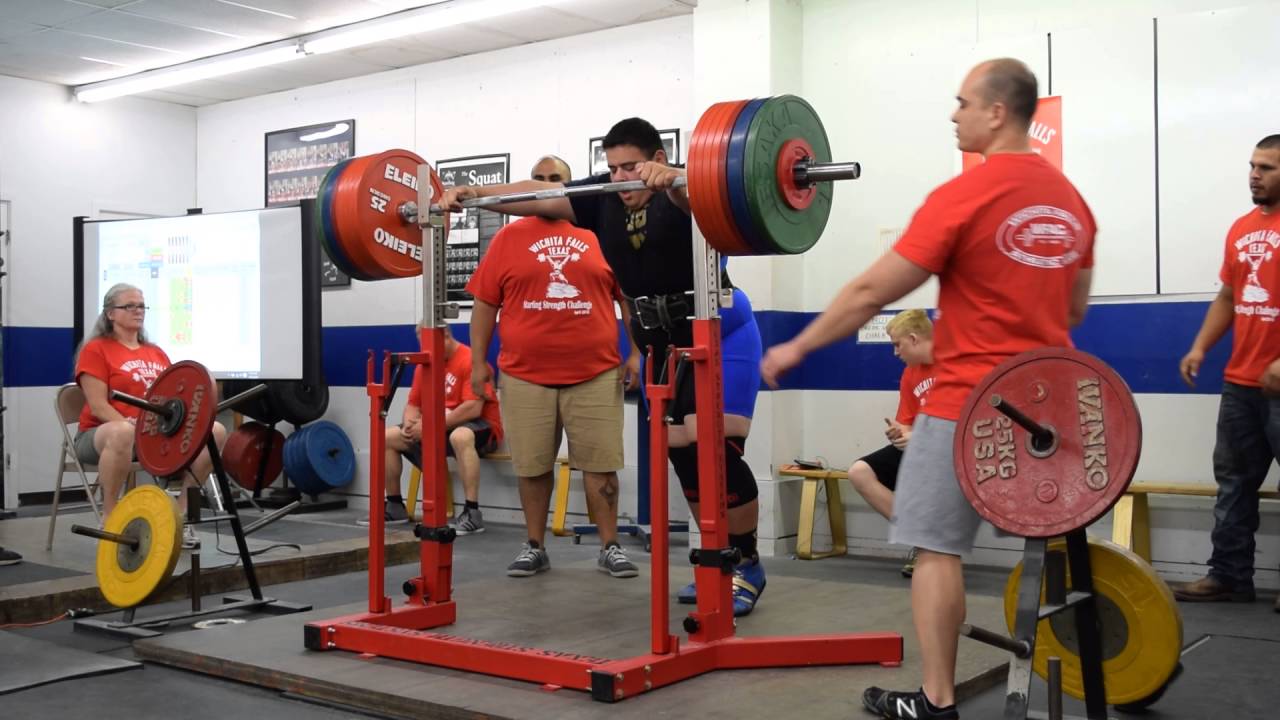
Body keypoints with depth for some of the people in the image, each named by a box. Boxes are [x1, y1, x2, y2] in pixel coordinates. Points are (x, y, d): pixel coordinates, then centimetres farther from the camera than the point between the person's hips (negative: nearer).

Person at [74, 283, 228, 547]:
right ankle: (109, 519, -27)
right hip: (99, 434, -6)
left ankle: (180, 513, -10)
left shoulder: (156, 353, 17)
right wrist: (131, 423, -26)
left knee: (215, 431, -16)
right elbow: (98, 408, -11)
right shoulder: (95, 350, -1)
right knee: (123, 433, -44)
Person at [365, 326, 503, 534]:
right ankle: (395, 507, 12)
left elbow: (473, 409, -28)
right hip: (435, 429, 8)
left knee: (460, 437, -43)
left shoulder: (469, 360, -18)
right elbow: (413, 405, 12)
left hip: (480, 428, -8)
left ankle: (472, 514, -36)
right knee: (387, 438, 2)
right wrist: (409, 424, -13)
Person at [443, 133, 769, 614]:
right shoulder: (605, 199, -2)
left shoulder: (677, 194, -19)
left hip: (722, 334, -7)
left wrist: (670, 179, -65)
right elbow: (537, 195, -7)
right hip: (665, 344, 7)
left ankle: (748, 566, 2)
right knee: (683, 453, 8)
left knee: (716, 450, -13)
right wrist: (472, 193, -18)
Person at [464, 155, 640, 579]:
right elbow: (485, 303, 6)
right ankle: (535, 547, 20)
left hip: (595, 374, 0)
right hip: (525, 376, 1)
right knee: (532, 466, 7)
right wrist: (479, 361, 1)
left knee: (600, 464, 3)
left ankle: (610, 547, 13)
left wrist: (635, 352, 1)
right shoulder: (509, 238, 5)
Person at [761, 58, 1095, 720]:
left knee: (937, 545, 0)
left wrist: (796, 348, -2)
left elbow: (872, 292, -12)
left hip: (969, 402, -7)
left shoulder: (964, 195, -14)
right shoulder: (1071, 200, 8)